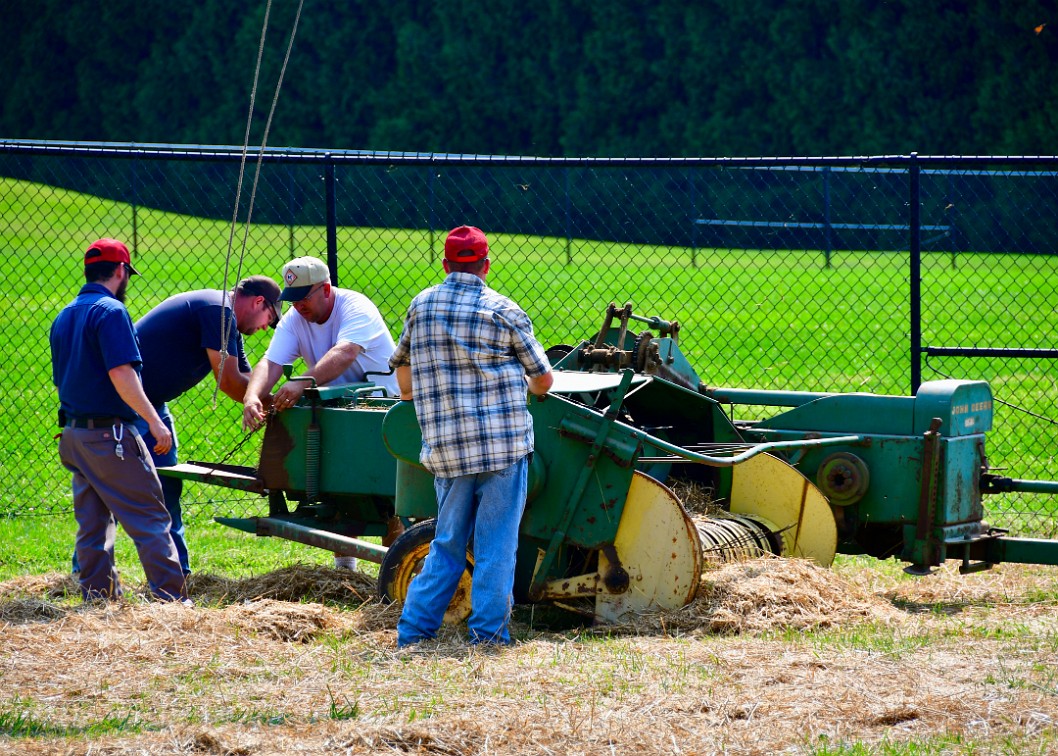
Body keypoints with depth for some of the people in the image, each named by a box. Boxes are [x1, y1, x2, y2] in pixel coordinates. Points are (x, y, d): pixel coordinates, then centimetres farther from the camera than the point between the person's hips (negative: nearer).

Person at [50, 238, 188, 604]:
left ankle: (98, 598, 13)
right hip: (109, 433, -9)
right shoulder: (111, 312, -12)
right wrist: (153, 420, -21)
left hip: (74, 433, 9)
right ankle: (170, 598, -9)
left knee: (93, 524, 12)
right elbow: (121, 374, -21)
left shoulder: (63, 318, 15)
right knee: (149, 518, -6)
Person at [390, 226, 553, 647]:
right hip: (503, 443, -4)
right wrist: (531, 388, 27)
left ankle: (414, 631, 9)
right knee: (496, 545, 2)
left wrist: (415, 398, 42)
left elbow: (402, 366, 21)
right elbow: (543, 379, 4)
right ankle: (488, 634, 0)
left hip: (445, 450, 4)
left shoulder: (422, 305, 7)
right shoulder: (503, 311, -2)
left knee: (447, 544, 13)